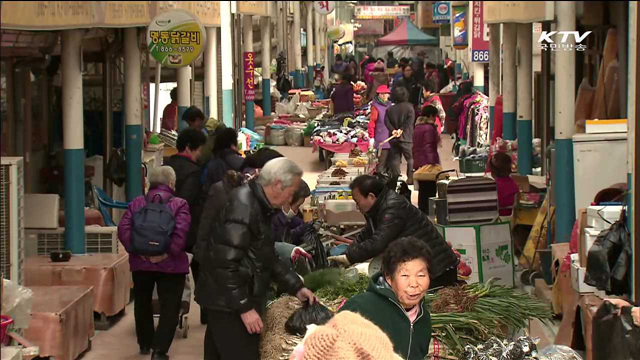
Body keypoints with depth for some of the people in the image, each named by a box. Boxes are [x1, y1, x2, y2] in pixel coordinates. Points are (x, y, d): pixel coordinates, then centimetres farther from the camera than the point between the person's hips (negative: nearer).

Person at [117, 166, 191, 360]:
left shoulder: (137, 203, 4)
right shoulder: (179, 204, -6)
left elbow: (123, 229, -8)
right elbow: (181, 233, -22)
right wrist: (168, 252, -18)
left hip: (141, 262, 4)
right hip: (170, 264, -3)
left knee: (142, 303, 21)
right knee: (169, 308, 2)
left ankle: (145, 344, 32)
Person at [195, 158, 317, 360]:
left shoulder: (259, 206, 13)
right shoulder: (243, 206, -20)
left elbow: (268, 258, 22)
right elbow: (225, 262, -25)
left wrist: (296, 287, 17)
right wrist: (244, 307, -23)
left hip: (233, 301, 10)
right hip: (229, 305, -10)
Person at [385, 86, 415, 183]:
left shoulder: (390, 109, 9)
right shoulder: (409, 107, -2)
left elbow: (386, 121, -2)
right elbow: (410, 121, -13)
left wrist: (393, 130, -11)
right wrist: (402, 130, -12)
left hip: (393, 139, 4)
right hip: (406, 138, -4)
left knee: (395, 159, 7)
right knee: (411, 158, 0)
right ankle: (411, 178, -9)